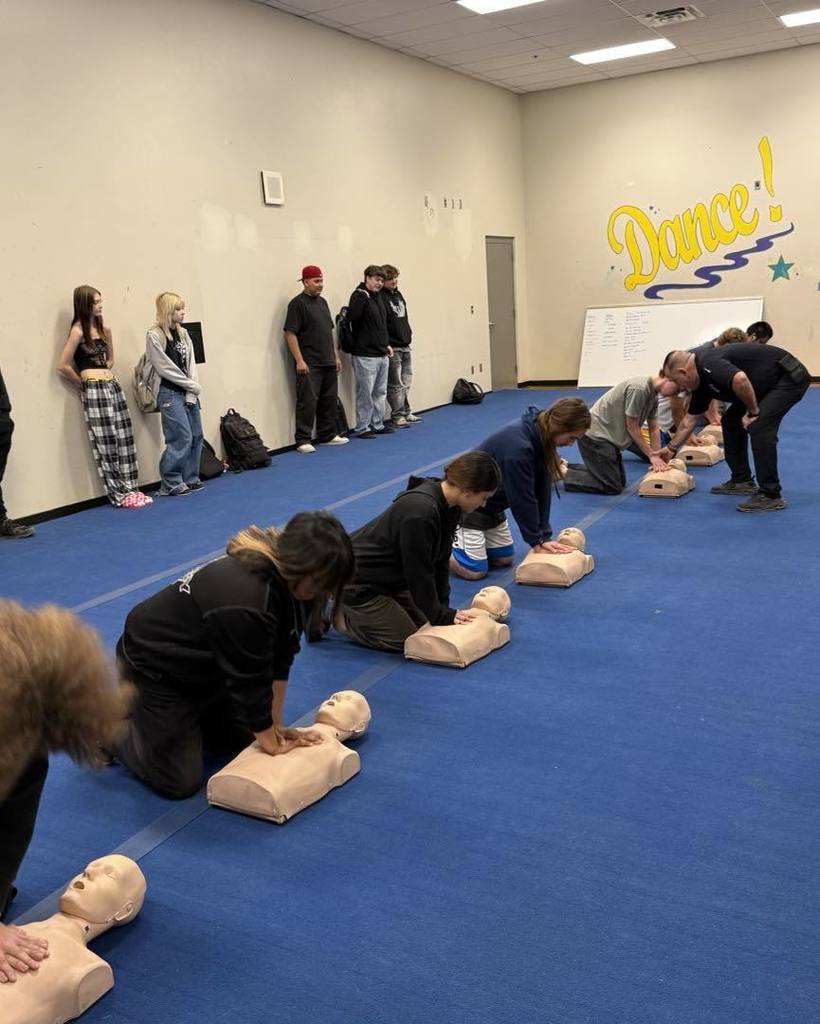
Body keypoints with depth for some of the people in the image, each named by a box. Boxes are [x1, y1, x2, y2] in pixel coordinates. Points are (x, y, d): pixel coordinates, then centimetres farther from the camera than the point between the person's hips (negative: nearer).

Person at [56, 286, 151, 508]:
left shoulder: (104, 329, 12)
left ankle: (130, 489, 14)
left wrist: (102, 375, 11)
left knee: (124, 439, 6)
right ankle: (119, 495, 5)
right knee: (106, 443, -2)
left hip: (112, 385, 7)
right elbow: (63, 366, -11)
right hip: (94, 390, -7)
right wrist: (85, 383, 2)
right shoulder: (78, 331, -8)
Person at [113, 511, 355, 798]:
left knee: (240, 742, 14)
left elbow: (280, 656, -6)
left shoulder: (285, 580, -13)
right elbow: (250, 681, -27)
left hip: (203, 663, 9)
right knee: (179, 783, -6)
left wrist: (274, 724, -4)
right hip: (154, 665, -8)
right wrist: (272, 743, -14)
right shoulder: (245, 603, -40)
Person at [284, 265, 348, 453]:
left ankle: (328, 435, 23)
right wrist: (299, 360, -19)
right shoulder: (297, 304, -8)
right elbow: (290, 334, -14)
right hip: (309, 365, -8)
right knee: (307, 402, -8)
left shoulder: (322, 302, 16)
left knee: (329, 401, 12)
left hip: (328, 364, 8)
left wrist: (336, 356, 18)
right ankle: (303, 441, -4)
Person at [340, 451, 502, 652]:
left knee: (421, 623, 12)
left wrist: (443, 608, -1)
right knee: (404, 639, -8)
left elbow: (440, 561, 3)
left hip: (388, 576, 10)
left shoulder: (448, 506, -4)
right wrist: (442, 616, -14)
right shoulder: (419, 511, -34)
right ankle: (333, 612, 4)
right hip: (356, 581, -10)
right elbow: (419, 572, -25)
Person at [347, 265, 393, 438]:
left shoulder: (377, 298, 16)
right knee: (365, 393, -4)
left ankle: (378, 424, 22)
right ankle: (362, 428, 4)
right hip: (365, 355, -9)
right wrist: (361, 296, -28)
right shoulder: (360, 296, -10)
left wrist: (386, 344, 19)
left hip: (382, 354, 9)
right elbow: (351, 316, -27)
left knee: (380, 392, 13)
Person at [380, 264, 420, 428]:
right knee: (396, 384, -3)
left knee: (406, 382, 13)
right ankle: (398, 416, 4)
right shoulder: (380, 297, -12)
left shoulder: (398, 294, 14)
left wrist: (409, 334, 14)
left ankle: (406, 413, 22)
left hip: (405, 346, 8)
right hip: (392, 348, -8)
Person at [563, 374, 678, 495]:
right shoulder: (638, 388, -23)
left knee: (620, 481, 16)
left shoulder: (654, 394, 6)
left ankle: (566, 467, 21)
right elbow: (632, 427, -17)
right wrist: (652, 456, -9)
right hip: (595, 435, -10)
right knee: (612, 487, -12)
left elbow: (654, 429, 12)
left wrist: (658, 457, 1)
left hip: (608, 435, 10)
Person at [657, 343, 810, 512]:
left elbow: (740, 379, -42)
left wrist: (752, 412, -25)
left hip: (790, 376, -10)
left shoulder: (708, 365, -23)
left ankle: (770, 495, -16)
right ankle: (742, 480, 19)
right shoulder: (702, 380, 6)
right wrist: (671, 448, 26)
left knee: (759, 426, -21)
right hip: (770, 383, 10)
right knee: (731, 421, 12)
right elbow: (690, 419, 19)